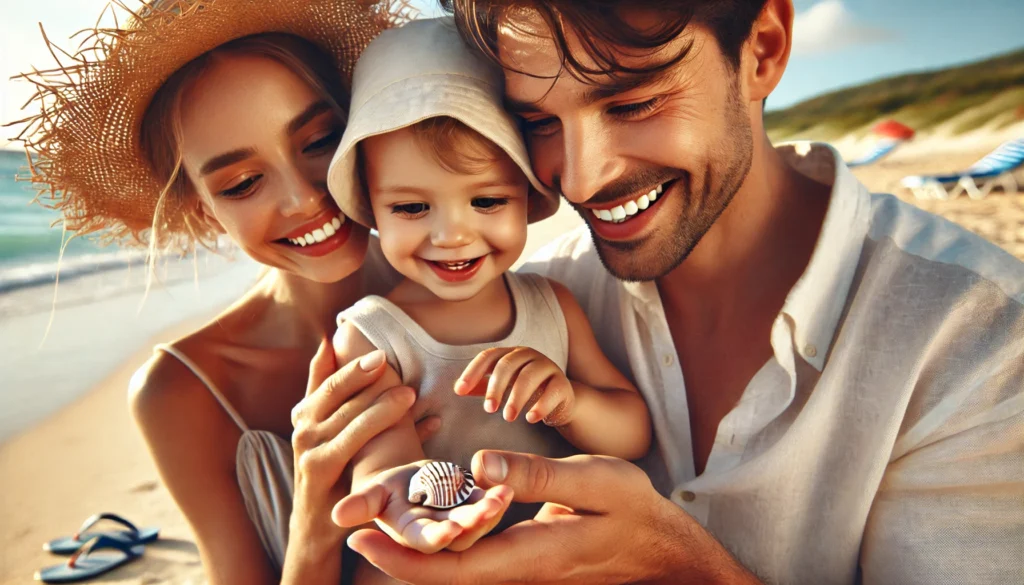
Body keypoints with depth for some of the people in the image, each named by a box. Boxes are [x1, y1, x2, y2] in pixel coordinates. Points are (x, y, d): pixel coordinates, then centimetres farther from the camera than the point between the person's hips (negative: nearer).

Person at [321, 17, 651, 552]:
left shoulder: (553, 306, 0)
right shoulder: (366, 339, -8)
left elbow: (635, 436, -1)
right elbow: (382, 452, -20)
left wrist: (568, 401, -21)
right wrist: (395, 489, -42)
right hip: (443, 562, -1)